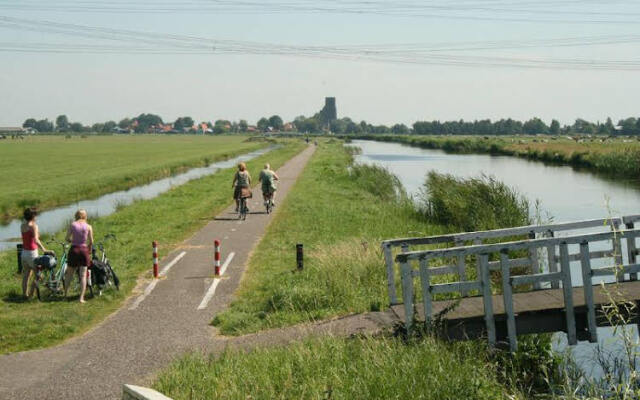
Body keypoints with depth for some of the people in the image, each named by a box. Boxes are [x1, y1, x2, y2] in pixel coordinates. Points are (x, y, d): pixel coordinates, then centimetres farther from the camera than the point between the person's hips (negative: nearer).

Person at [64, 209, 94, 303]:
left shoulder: (72, 225, -2)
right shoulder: (88, 227, -1)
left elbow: (67, 238, -4)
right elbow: (91, 242, 0)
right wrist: (89, 251, 17)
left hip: (74, 250, 0)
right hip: (84, 250, 0)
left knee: (69, 273, 16)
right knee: (83, 275, 3)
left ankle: (65, 293, 22)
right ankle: (81, 297, -2)